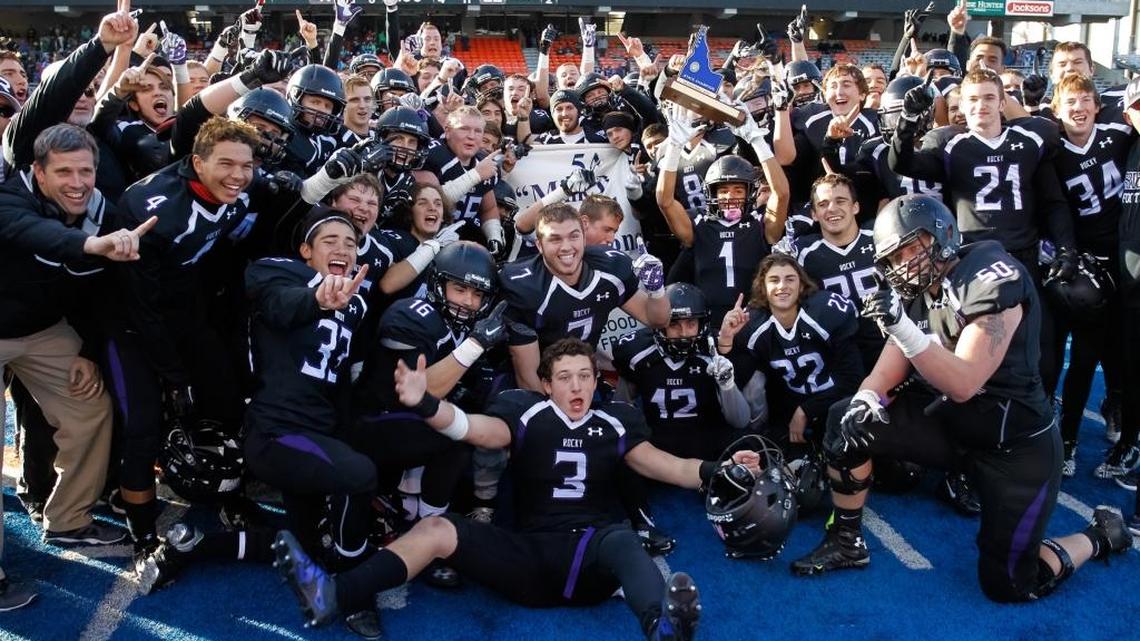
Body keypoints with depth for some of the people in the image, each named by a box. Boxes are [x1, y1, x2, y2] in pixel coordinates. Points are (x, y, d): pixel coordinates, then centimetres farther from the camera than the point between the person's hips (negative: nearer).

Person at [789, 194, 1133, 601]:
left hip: (1013, 441, -7)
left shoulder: (992, 277, -21)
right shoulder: (915, 294, 2)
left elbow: (963, 385, -28)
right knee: (846, 422, -11)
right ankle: (846, 543, 6)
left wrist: (903, 328, -38)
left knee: (1007, 585, -2)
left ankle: (1100, 535, 26)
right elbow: (886, 376, 0)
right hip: (948, 419, 7)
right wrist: (864, 401, -22)